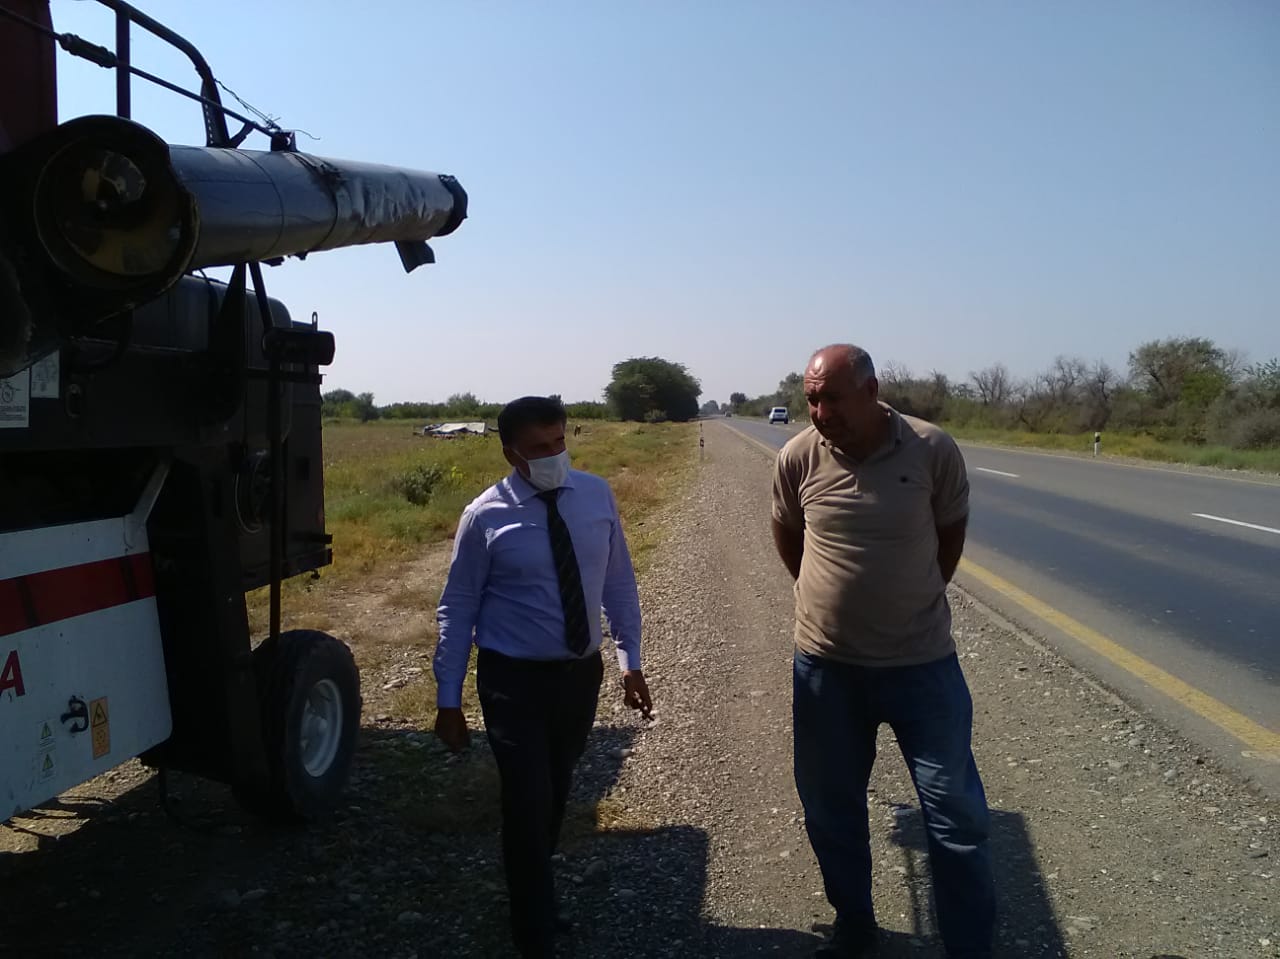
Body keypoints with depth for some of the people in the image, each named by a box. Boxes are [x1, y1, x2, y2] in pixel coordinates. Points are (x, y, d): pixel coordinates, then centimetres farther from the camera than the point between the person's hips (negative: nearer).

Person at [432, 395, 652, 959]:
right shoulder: (485, 516, -14)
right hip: (514, 679, -4)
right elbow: (457, 610, -8)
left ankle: (535, 896, 47)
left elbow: (619, 582, 4)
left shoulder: (597, 495, -4)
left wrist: (630, 662, 3)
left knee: (557, 797, 20)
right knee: (528, 805, 2)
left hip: (581, 672, 4)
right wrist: (449, 699, -7)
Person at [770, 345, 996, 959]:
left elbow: (952, 531, 4)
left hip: (923, 663, -1)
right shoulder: (797, 458, -9)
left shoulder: (933, 450, -13)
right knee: (832, 811, 16)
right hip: (824, 666, 2)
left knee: (955, 815, 8)